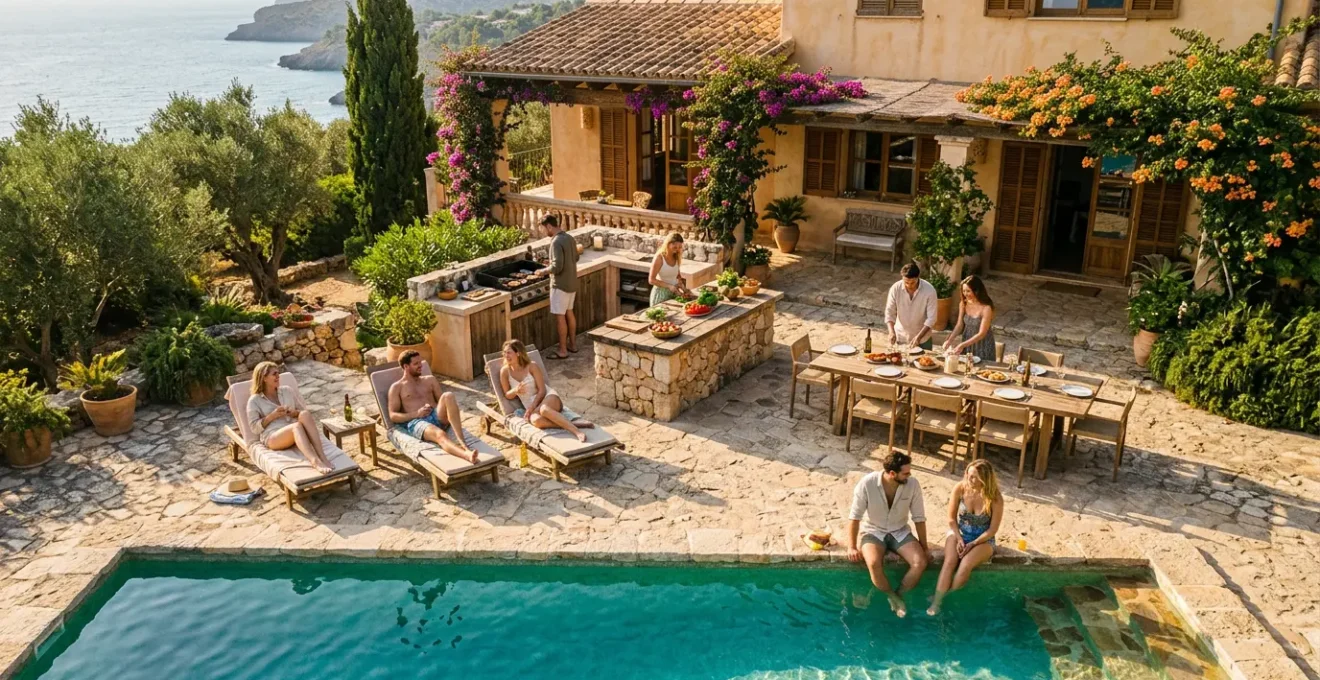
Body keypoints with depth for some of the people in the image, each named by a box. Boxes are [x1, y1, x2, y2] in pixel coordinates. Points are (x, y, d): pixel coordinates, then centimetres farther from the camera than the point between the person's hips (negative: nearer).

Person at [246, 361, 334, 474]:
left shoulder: (287, 390, 20)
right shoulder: (254, 400, 9)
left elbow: (304, 410, 21)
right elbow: (254, 427, 3)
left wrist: (295, 413, -1)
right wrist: (272, 416, -9)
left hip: (294, 431, 4)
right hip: (273, 437, -3)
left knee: (305, 414, -32)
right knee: (297, 426, -37)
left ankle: (322, 457, -46)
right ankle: (315, 461, -63)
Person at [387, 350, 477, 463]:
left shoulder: (430, 380, 26)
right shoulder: (397, 387, 14)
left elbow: (443, 401, 23)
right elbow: (393, 416, 5)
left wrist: (454, 413, -2)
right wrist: (416, 414, -10)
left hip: (437, 417, 4)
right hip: (417, 422, -3)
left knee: (448, 396, -31)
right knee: (439, 434, -39)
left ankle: (463, 443, -42)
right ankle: (467, 454, -69)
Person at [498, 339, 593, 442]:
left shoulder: (532, 366, -5)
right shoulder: (505, 371, 2)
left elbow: (542, 390, -7)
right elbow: (507, 395, 9)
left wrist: (532, 407, -19)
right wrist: (515, 390, -14)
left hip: (548, 397, -2)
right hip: (532, 407, 2)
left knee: (544, 409, -42)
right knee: (536, 420, -38)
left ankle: (576, 430, -46)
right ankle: (573, 424, -41)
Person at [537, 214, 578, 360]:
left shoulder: (556, 242, -22)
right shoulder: (569, 238, 6)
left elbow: (557, 267, -26)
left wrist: (544, 270, -9)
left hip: (561, 284, -9)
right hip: (572, 282, 9)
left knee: (560, 316, -1)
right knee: (569, 312, 19)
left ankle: (563, 351, 5)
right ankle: (573, 344, 28)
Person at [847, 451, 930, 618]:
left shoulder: (913, 484, -16)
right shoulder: (867, 483, -23)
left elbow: (919, 518, -3)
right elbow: (855, 517, -13)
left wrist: (924, 547, 1)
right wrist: (852, 547, -16)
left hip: (900, 532, 3)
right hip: (874, 532, -3)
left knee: (921, 562, -22)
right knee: (874, 564, -31)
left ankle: (898, 595, -1)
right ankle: (893, 598, -5)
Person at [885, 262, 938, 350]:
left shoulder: (929, 290, -19)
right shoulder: (895, 288, -14)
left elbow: (931, 318, -17)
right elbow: (889, 312, -10)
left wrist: (919, 337, -27)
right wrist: (891, 332, -25)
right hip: (900, 338, 1)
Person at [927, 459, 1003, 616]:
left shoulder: (995, 498, -20)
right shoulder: (960, 488, -14)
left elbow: (993, 529, -12)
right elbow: (951, 519, -3)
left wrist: (972, 544, -20)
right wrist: (959, 539, -15)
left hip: (983, 539, -2)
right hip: (958, 533, 2)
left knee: (966, 565, -31)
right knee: (950, 562, -28)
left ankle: (947, 600, -18)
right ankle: (937, 602, -32)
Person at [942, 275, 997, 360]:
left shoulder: (986, 308, -23)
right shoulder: (963, 304, -8)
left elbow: (981, 334, -23)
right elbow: (959, 325, -1)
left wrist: (962, 345, -28)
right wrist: (949, 340, -15)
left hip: (983, 344, -4)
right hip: (967, 342, 4)